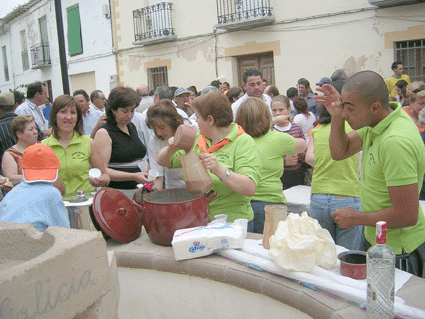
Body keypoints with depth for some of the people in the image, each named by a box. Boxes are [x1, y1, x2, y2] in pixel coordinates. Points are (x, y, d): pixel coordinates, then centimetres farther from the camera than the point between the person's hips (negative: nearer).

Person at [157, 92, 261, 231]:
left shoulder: (243, 142, -8)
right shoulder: (196, 139, 11)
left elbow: (250, 189, -20)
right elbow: (162, 161, 14)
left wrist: (219, 170, -32)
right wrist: (171, 149, -6)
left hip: (231, 224, -5)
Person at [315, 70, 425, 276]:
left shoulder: (396, 142, -31)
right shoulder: (374, 123, -3)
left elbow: (407, 216, -29)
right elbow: (339, 152, 8)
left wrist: (356, 218, -15)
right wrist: (336, 117, -10)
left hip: (396, 249, -9)